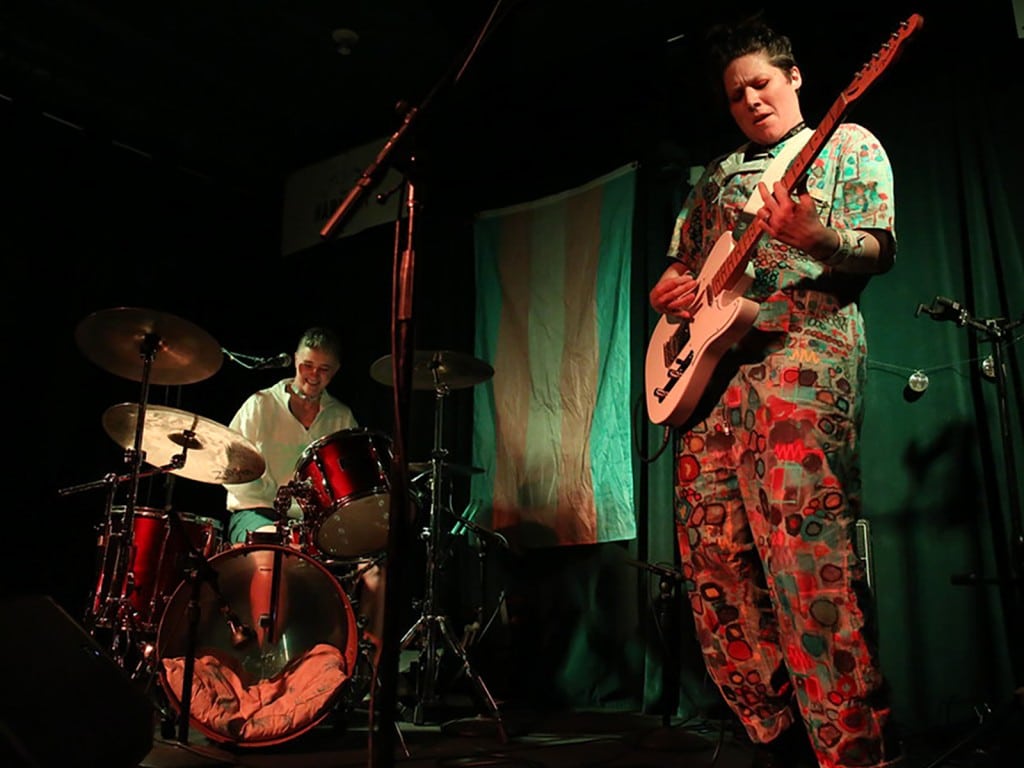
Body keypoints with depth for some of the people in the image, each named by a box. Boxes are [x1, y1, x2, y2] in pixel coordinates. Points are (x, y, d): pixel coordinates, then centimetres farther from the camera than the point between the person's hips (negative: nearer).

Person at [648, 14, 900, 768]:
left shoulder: (848, 143, 12)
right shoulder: (714, 176, 27)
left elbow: (881, 249, 0)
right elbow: (679, 265, 28)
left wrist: (813, 238, -21)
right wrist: (669, 289, 4)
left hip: (804, 342, -6)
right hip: (710, 363, 6)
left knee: (803, 543, -21)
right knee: (712, 553, 1)